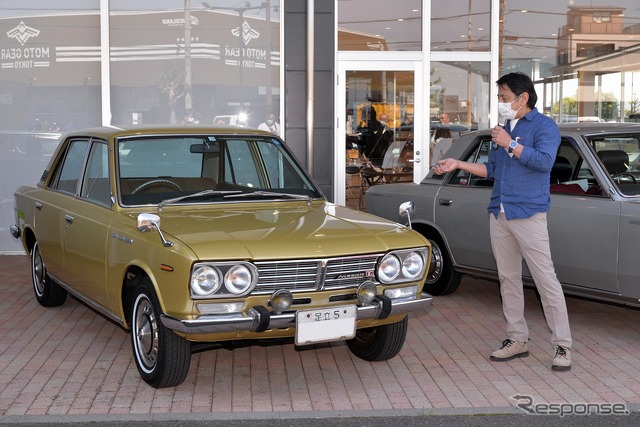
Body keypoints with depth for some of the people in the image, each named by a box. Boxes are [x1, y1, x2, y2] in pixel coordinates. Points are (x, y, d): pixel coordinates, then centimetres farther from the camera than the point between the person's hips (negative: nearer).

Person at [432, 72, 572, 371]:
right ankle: (517, 339, 19)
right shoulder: (504, 128, 18)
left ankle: (562, 346, -4)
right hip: (499, 213, 8)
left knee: (546, 280, -8)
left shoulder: (543, 126, -5)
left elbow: (544, 161, -21)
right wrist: (458, 165, 14)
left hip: (528, 214, -8)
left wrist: (510, 144, -16)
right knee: (508, 279, 11)